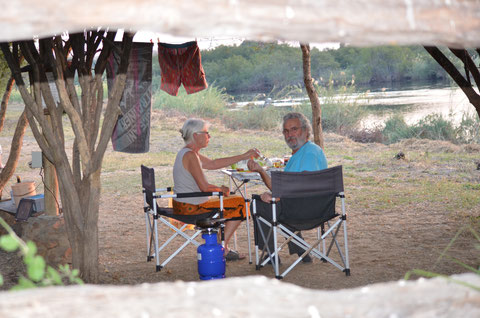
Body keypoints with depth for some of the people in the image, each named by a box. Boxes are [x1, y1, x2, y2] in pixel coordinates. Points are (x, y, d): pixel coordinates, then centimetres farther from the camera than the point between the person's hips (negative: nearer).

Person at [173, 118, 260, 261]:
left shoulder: (187, 153, 11)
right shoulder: (190, 155, -21)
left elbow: (213, 164, 17)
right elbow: (204, 187, -24)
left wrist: (244, 156, 15)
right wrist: (221, 189, -3)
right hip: (190, 208, -11)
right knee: (239, 204, 0)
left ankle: (222, 248, 24)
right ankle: (222, 249, 9)